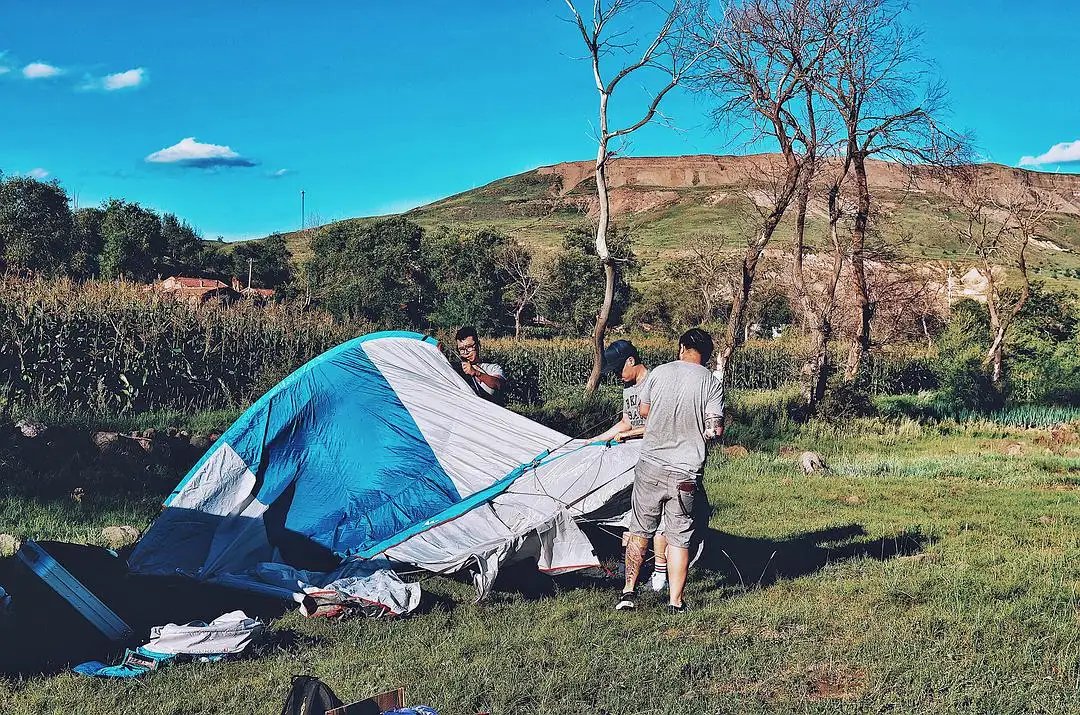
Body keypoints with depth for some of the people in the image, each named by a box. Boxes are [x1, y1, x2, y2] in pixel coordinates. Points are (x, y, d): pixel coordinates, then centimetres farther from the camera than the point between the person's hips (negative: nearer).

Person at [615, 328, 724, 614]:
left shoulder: (660, 372, -1)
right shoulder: (712, 383, -4)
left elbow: (643, 410, 10)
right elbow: (716, 429, -10)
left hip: (651, 465, 1)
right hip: (686, 472, -1)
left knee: (640, 530, 14)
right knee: (679, 537, 8)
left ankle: (628, 591, 15)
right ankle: (675, 601, 9)